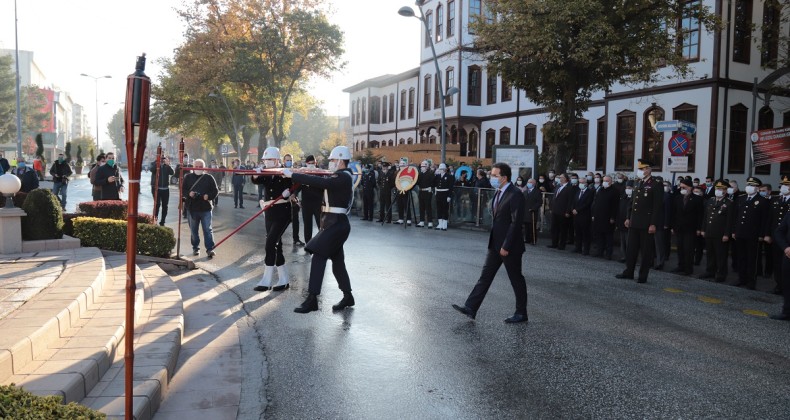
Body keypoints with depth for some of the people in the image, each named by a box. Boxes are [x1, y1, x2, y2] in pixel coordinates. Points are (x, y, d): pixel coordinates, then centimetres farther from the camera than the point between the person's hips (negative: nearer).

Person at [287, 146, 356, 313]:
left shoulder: (343, 177, -15)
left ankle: (312, 299, -13)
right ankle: (347, 296, 25)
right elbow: (323, 183, 14)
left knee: (318, 258, -13)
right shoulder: (341, 176, 17)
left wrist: (292, 175, -25)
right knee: (337, 260, 15)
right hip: (334, 223, 10)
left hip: (336, 224, -10)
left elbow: (321, 183, -27)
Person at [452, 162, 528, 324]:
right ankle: (470, 308, 9)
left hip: (510, 246, -8)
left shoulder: (515, 195, -18)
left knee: (516, 279, 5)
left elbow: (516, 222, -22)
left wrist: (506, 246, -21)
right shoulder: (498, 193, 10)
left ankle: (521, 313, 19)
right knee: (485, 276, 7)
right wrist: (495, 243, 15)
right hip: (495, 244, 8)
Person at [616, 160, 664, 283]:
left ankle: (643, 275, 10)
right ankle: (629, 272, 21)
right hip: (634, 222, 7)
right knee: (631, 248, 12)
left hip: (646, 224, -7)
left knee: (646, 250, 3)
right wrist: (629, 218, 13)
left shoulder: (656, 185, -10)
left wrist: (653, 224, -17)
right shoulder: (639, 183, 13)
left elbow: (658, 206, -14)